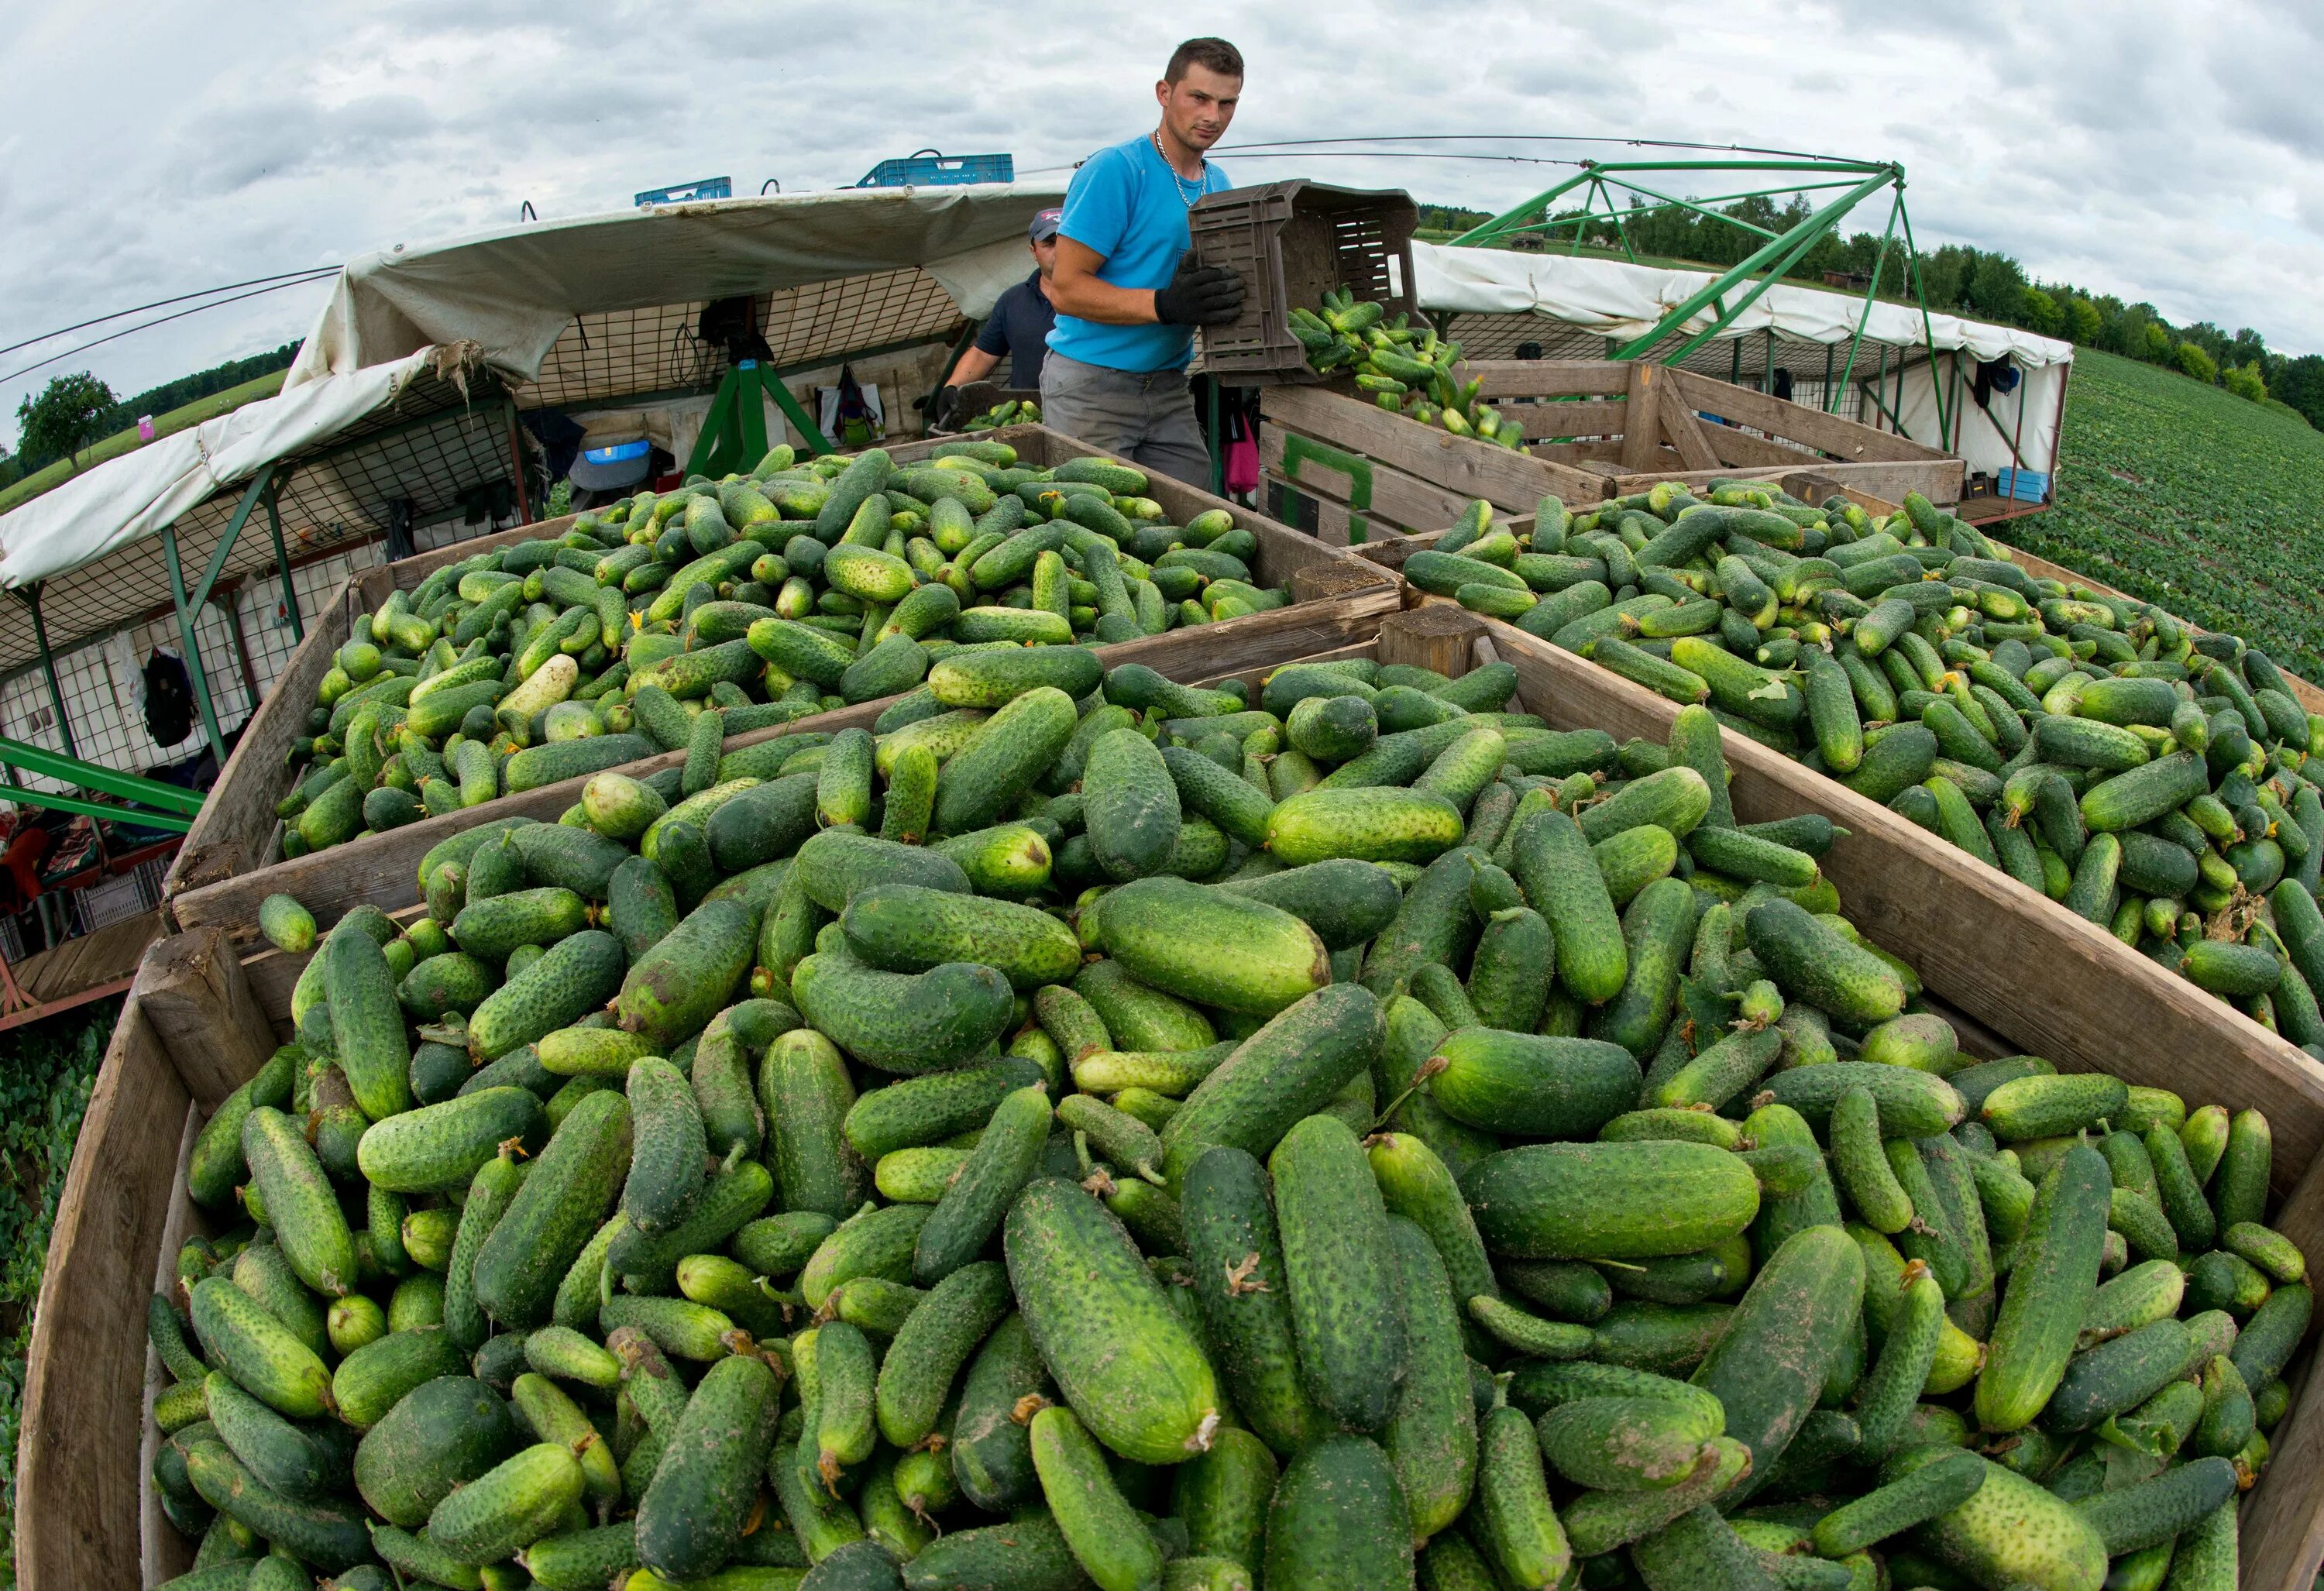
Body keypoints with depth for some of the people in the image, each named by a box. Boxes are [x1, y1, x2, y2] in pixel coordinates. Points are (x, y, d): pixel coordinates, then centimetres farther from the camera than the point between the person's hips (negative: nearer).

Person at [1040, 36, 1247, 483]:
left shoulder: (1219, 184, 12)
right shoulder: (1114, 170, -12)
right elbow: (1066, 288, -17)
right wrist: (1166, 305, -28)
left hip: (1168, 387, 7)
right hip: (1091, 384, -7)